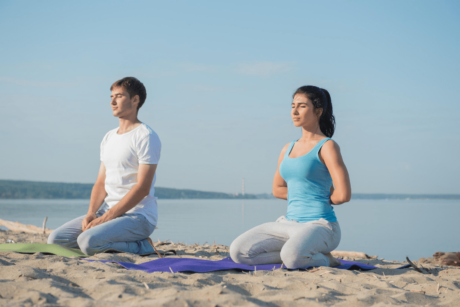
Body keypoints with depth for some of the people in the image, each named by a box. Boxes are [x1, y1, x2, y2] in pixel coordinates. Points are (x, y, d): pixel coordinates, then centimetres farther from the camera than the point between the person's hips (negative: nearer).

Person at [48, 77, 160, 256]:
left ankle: (141, 247, -8)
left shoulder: (146, 137, -9)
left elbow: (142, 188, -16)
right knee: (55, 240, -4)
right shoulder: (109, 137, 17)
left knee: (87, 241, -31)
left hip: (138, 216, -8)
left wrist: (106, 218, -19)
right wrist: (91, 213, -6)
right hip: (108, 212, 8)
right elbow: (101, 182, 14)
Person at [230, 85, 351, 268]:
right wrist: (305, 194, 11)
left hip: (320, 226, -7)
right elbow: (277, 190, 25)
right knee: (238, 251, -11)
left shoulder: (327, 147, -7)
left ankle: (323, 260, -6)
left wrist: (323, 199, 3)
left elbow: (343, 195, -16)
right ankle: (299, 254, 0)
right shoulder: (288, 149, 15)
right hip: (290, 224, 7)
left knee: (292, 257, -39)